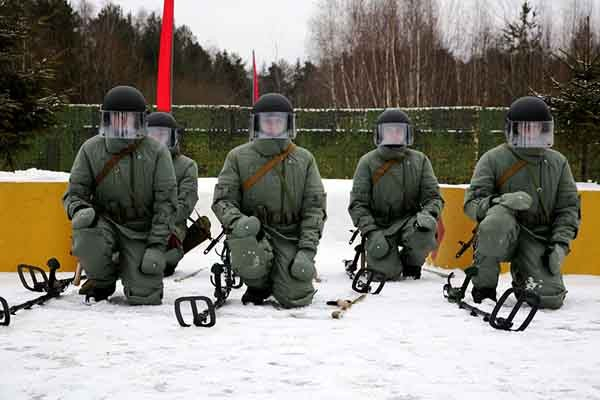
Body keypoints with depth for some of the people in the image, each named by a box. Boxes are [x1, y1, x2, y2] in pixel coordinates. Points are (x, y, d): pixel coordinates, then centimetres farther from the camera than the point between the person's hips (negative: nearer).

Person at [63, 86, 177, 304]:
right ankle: (102, 281, 0)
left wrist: (157, 246, -13)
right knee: (86, 240, -35)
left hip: (142, 231, -1)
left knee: (145, 297, -13)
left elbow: (166, 200, -6)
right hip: (104, 222, 1)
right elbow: (74, 192, 3)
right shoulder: (91, 149, -1)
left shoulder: (156, 152, -5)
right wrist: (79, 209, -23)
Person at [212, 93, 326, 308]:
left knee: (295, 298, -16)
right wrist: (236, 222, -21)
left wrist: (307, 250, -10)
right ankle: (259, 285, 3)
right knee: (250, 265, -35)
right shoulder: (238, 157, 5)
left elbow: (315, 206, 3)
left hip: (290, 236, 1)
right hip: (253, 232, -1)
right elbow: (222, 199, 3)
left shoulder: (304, 160, 7)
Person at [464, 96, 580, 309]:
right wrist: (501, 201, -27)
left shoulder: (558, 163, 11)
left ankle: (522, 278, 21)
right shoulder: (493, 159, -1)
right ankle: (483, 286, -17)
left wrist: (560, 243, -3)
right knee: (497, 221, -39)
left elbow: (569, 206, 13)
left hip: (538, 239, 3)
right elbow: (471, 203, -6)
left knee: (550, 297, -18)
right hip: (502, 236, -3)